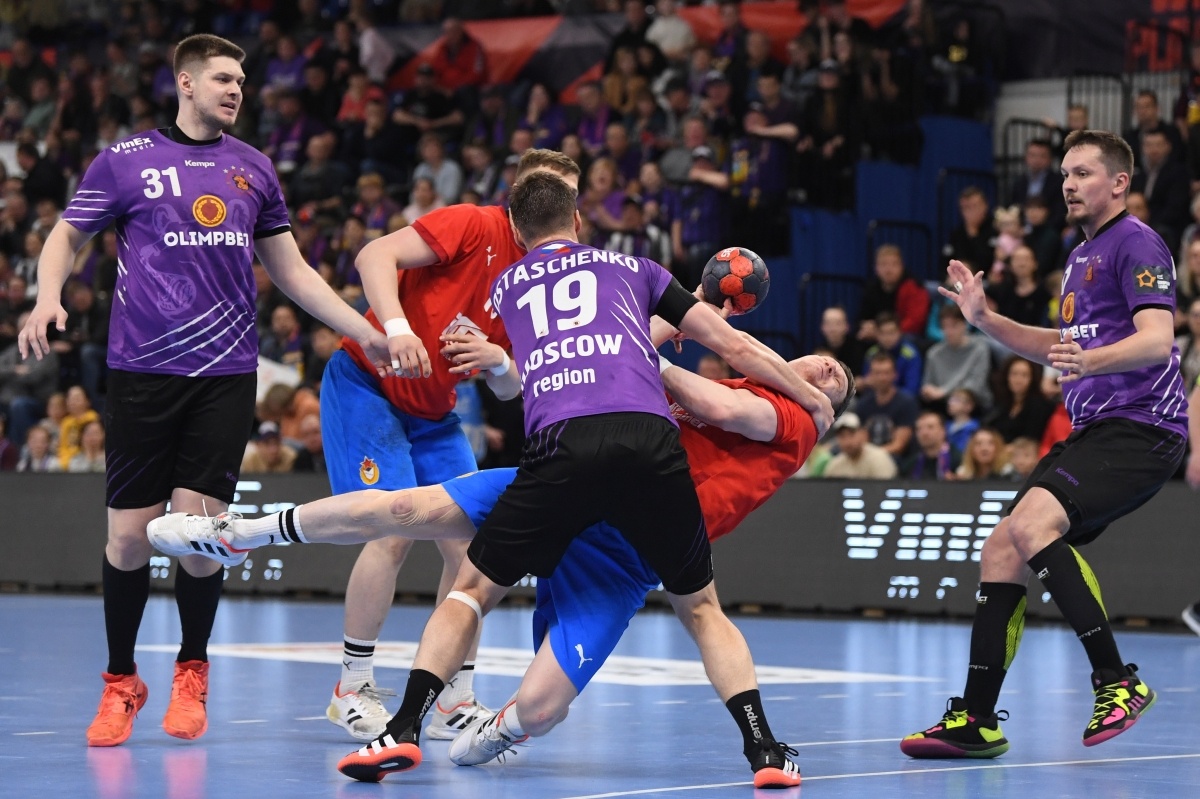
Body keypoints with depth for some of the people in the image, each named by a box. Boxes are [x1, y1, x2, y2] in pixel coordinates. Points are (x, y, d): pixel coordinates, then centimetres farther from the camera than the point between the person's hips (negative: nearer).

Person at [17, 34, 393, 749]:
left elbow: (291, 270, 20)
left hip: (227, 373, 2)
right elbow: (67, 236, 9)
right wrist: (48, 298, -11)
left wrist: (369, 332, 14)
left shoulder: (253, 168, 13)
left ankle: (192, 671, 18)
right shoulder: (126, 159, 3)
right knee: (130, 533, -2)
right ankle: (120, 682, 18)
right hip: (143, 370, -2)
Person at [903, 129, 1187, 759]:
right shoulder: (1083, 256, 21)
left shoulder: (1136, 243, -8)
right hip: (1091, 432, 10)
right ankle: (976, 720, 8)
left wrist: (1092, 360, -40)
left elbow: (1157, 338, -22)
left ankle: (1118, 681, -21)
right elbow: (1062, 346, 32)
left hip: (1140, 429, -10)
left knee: (1032, 524, -28)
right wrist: (985, 320, 20)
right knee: (1000, 549, 3)